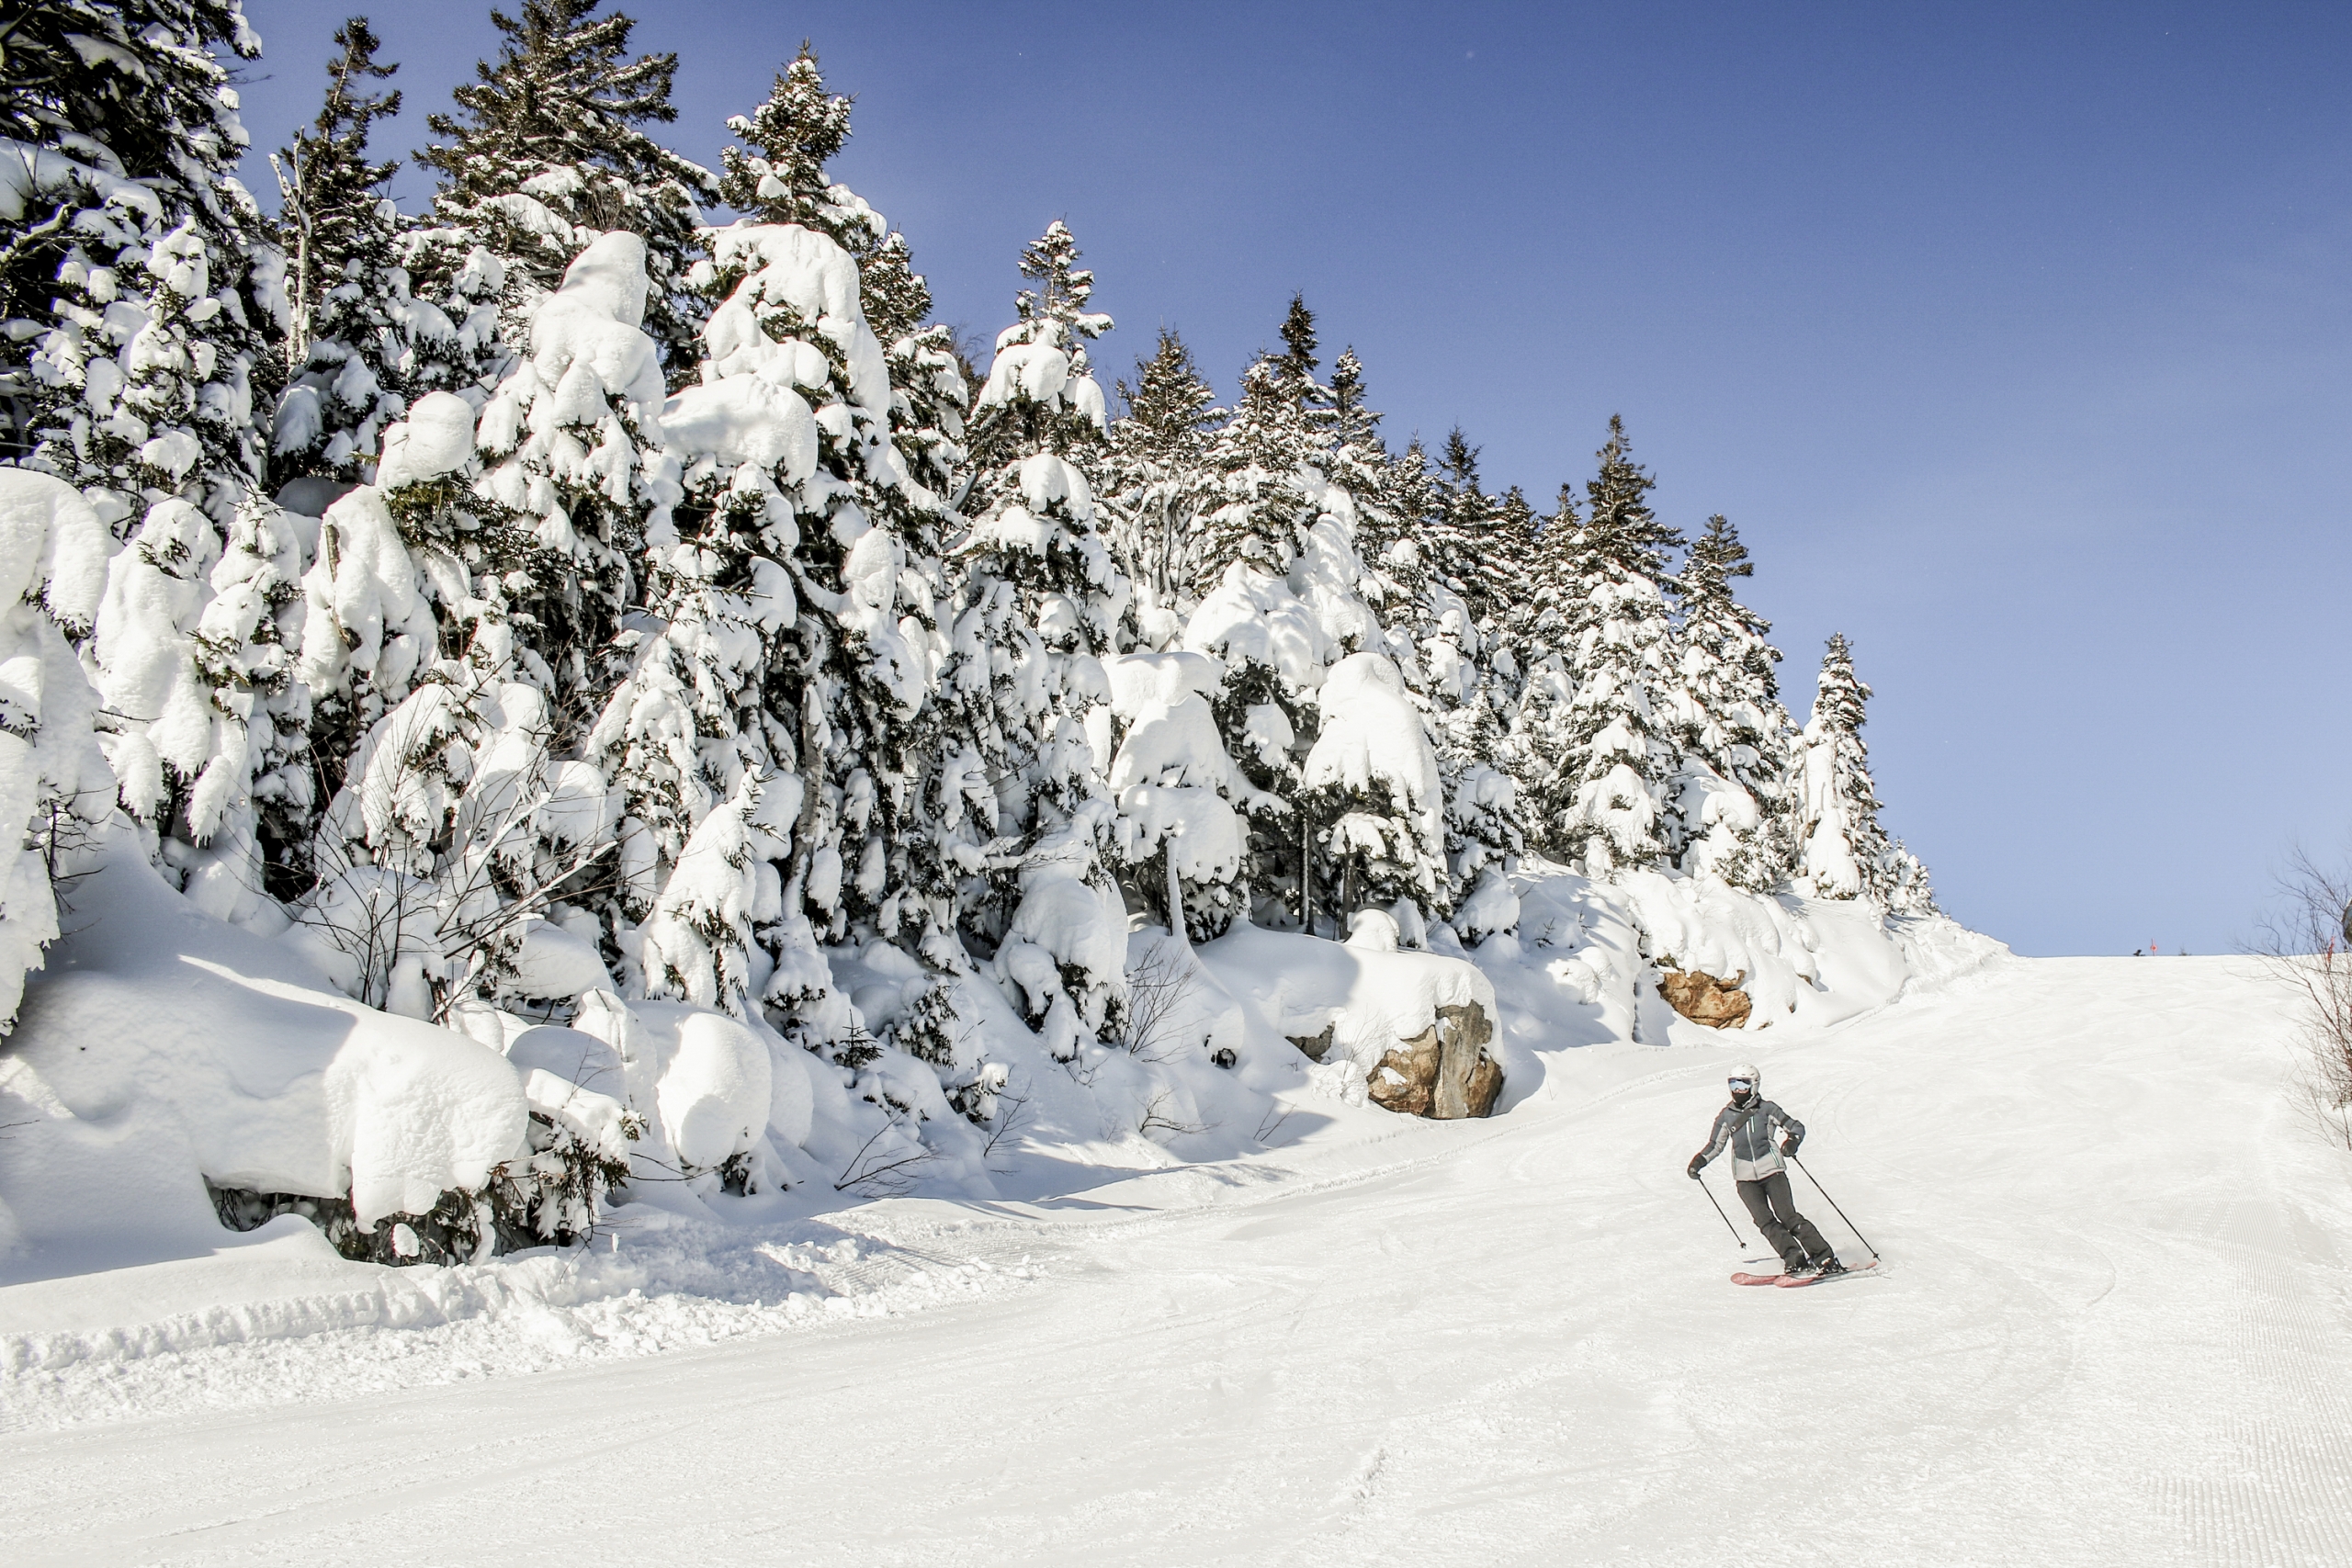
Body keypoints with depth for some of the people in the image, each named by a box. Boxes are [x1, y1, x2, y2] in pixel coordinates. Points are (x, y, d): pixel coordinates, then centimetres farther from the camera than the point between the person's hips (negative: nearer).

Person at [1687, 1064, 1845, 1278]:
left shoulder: (1767, 1109, 1)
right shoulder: (1726, 1116, 9)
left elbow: (1796, 1126, 5)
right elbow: (1716, 1145, 19)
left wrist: (1793, 1140, -17)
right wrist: (1700, 1160, 3)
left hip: (1771, 1170, -3)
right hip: (1745, 1178, 3)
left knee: (1788, 1218, -11)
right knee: (1765, 1222, -12)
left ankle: (1826, 1259, -6)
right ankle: (1795, 1260, -9)